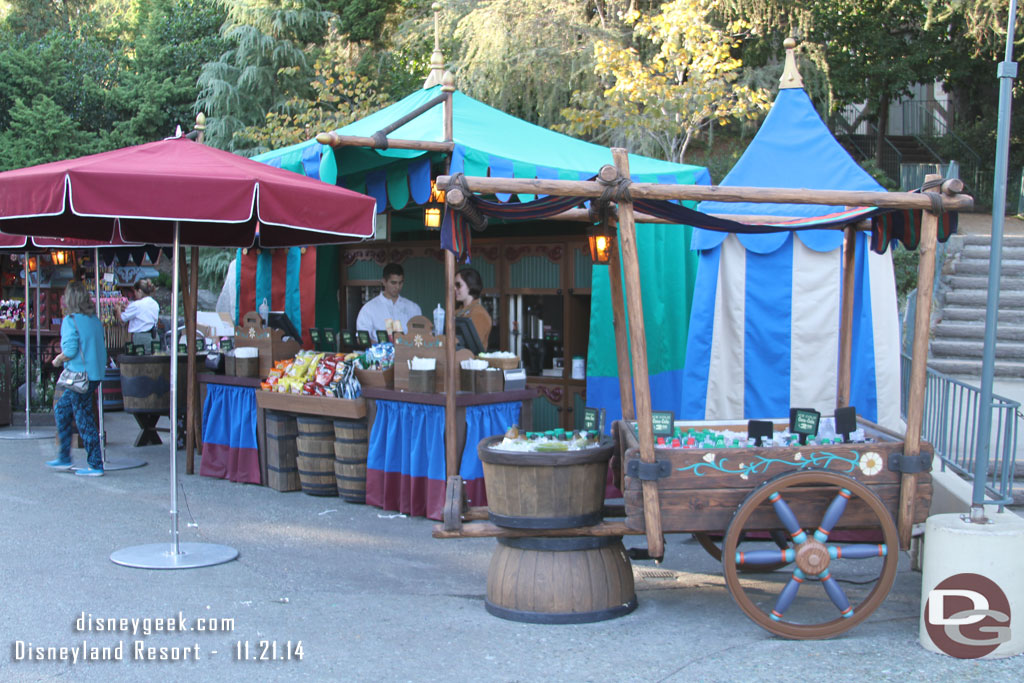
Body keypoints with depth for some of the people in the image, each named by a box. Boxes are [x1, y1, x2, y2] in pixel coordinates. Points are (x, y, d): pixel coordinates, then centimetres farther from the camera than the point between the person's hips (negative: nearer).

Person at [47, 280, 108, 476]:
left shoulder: (70, 320, -13)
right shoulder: (94, 319, 9)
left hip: (80, 376, -8)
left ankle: (95, 465, 3)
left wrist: (58, 360, 1)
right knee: (61, 409, 21)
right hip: (95, 374, 8)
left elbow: (70, 351, -21)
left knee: (84, 420, -1)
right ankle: (64, 458, 26)